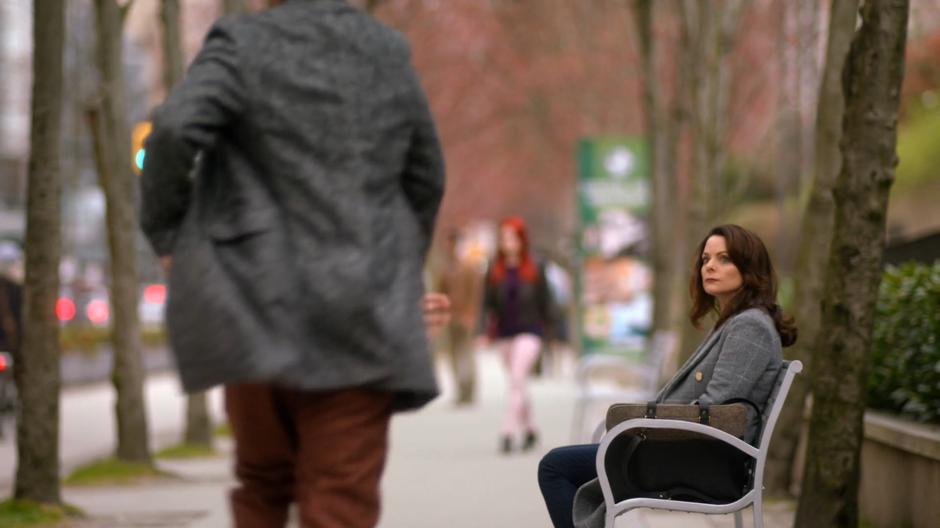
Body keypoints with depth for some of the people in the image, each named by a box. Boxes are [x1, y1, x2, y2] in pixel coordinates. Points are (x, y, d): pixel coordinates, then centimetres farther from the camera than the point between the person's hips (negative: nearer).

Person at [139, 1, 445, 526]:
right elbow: (427, 178, 17)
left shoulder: (242, 42, -2)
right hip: (363, 323, 1)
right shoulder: (389, 50, 9)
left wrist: (166, 232, -4)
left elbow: (175, 128, -19)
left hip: (262, 319, -1)